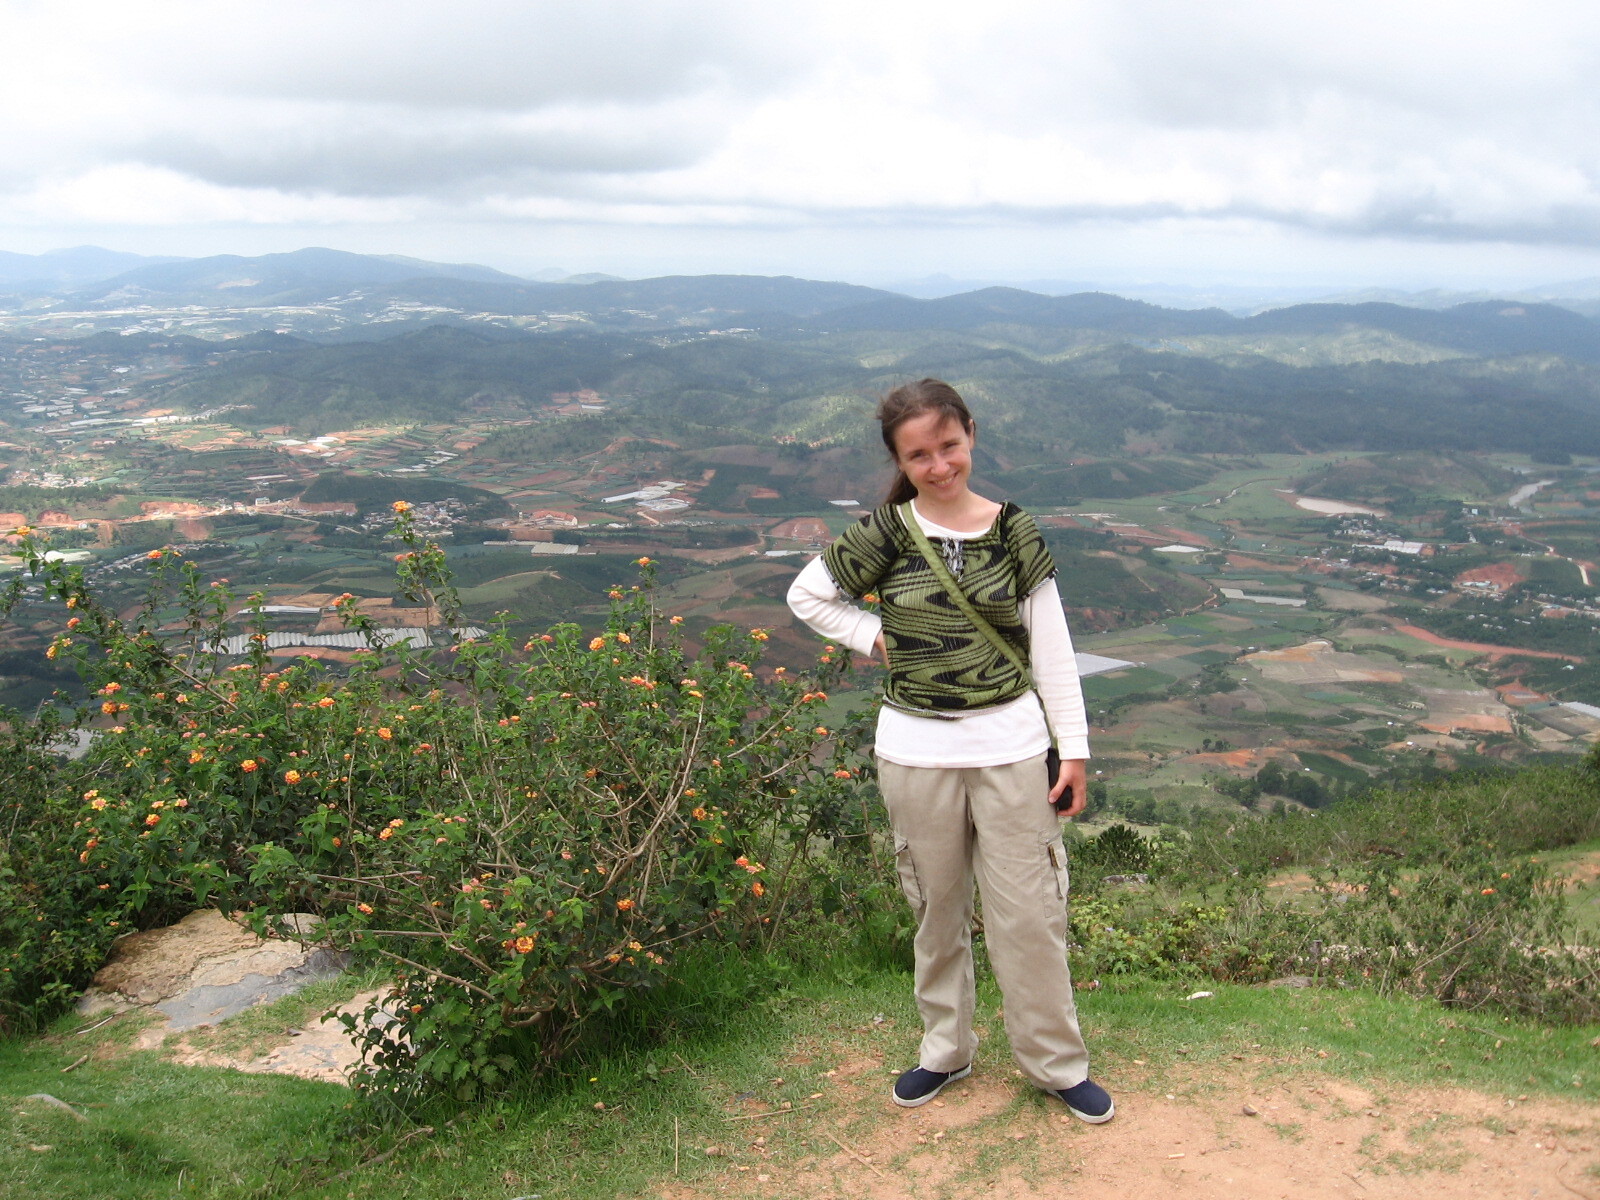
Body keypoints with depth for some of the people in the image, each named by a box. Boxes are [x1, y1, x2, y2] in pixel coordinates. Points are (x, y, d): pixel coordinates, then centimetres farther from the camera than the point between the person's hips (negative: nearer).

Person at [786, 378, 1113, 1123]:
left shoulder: (1014, 533, -2)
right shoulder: (885, 535, -4)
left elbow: (1052, 648, 1)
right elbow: (806, 597, 7)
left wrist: (1073, 748, 0)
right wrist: (874, 638, -4)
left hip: (1010, 746, 0)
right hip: (916, 749, 0)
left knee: (1028, 911, 6)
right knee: (938, 910, 15)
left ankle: (1057, 1062, 25)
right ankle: (945, 1048, 34)